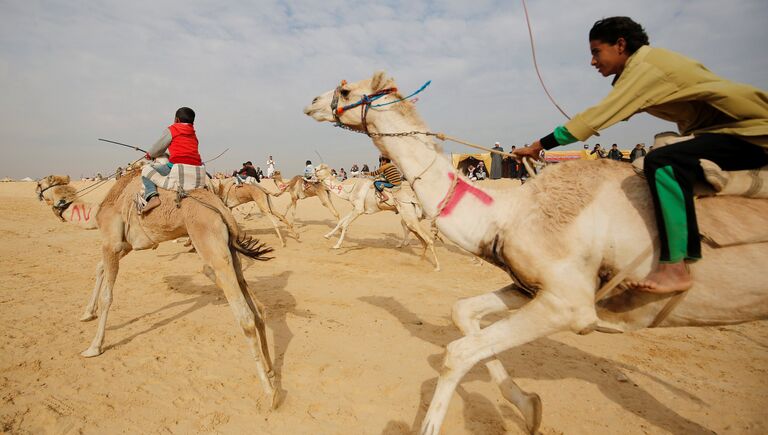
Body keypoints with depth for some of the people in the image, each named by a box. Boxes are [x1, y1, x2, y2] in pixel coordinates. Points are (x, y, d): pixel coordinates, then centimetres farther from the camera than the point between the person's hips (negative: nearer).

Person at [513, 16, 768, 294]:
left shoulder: (644, 66, -18)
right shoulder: (641, 65, 10)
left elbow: (598, 117, -23)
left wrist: (540, 145, -22)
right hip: (727, 129, 10)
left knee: (661, 161, -30)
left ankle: (675, 267, -27)